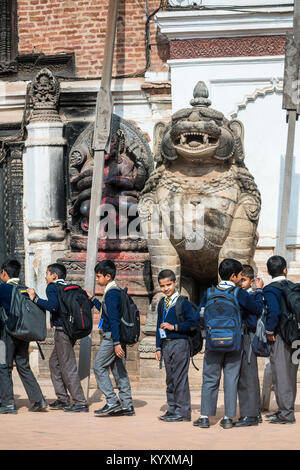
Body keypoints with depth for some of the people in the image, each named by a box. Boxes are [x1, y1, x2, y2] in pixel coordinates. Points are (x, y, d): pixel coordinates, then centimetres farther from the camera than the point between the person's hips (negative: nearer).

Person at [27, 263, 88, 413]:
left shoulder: (52, 287, -8)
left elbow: (52, 305, -24)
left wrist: (35, 298, -17)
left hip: (61, 331, -9)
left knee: (68, 367, -6)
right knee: (54, 362, 18)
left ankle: (80, 402, -6)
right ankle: (63, 399, 18)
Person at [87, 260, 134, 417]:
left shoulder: (111, 293, -16)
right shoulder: (116, 291, 15)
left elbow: (113, 319, -22)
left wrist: (116, 343, -25)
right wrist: (93, 299, 34)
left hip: (112, 336, -10)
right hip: (118, 336, 10)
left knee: (99, 367, -4)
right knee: (119, 370, 9)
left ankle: (113, 402, -8)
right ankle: (126, 405, 10)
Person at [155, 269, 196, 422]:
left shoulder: (183, 302, -6)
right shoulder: (162, 303, 15)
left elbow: (192, 323, -11)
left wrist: (174, 327, -16)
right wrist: (159, 347, 16)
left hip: (180, 342, -7)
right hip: (166, 344, 7)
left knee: (180, 377, -7)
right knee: (170, 378, 10)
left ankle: (182, 411, -4)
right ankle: (172, 409, 17)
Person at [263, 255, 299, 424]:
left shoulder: (270, 290, -10)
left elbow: (274, 312, -24)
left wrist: (269, 332, -13)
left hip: (280, 338, -6)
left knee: (281, 374, -3)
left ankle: (286, 414, -2)